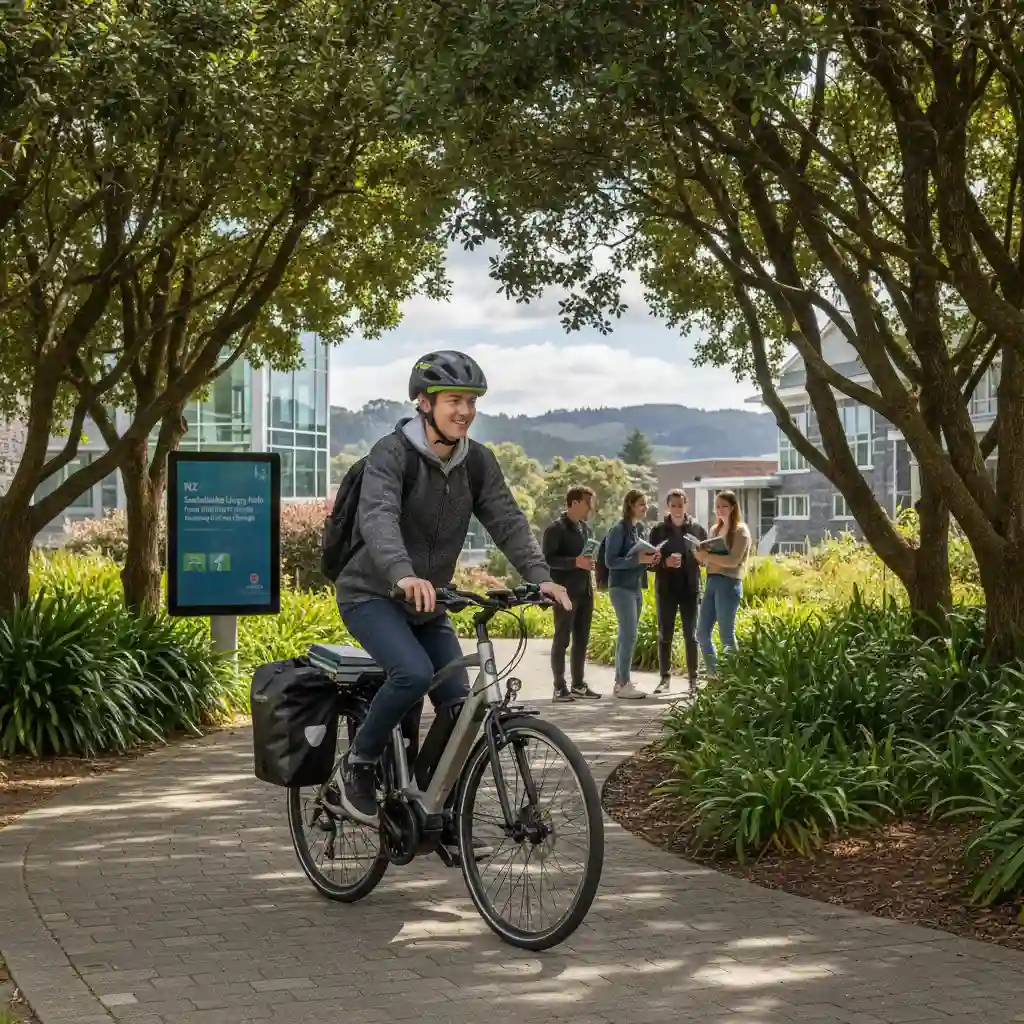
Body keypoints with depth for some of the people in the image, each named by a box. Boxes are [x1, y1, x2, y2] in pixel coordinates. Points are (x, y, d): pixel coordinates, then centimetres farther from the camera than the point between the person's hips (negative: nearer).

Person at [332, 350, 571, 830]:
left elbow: (506, 520, -9)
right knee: (414, 672, -31)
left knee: (458, 704, -2)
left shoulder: (478, 462, 0)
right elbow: (378, 518, -35)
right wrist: (403, 575, -54)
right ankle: (357, 765, -8)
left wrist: (539, 576, -27)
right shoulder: (392, 454, -19)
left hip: (428, 603, 6)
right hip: (372, 594, -6)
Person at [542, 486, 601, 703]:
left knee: (581, 640, 9)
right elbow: (546, 559, -15)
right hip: (566, 593, -7)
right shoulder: (556, 529, -9)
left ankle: (578, 685, 15)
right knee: (562, 640, -4)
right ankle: (559, 688, -1)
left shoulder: (585, 528, 14)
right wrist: (574, 562, -23)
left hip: (585, 592, 8)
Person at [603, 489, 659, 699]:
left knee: (625, 635, 11)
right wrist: (637, 559, -21)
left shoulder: (642, 529, 12)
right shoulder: (619, 530, -11)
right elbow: (610, 561, -15)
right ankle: (624, 684, -9)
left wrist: (650, 559, 0)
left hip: (636, 587, 8)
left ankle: (620, 681, 16)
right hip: (621, 587, -8)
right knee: (630, 635, -11)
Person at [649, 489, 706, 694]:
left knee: (691, 635, 2)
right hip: (666, 588, 1)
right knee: (664, 635, 3)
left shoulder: (698, 529, 2)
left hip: (690, 588, -1)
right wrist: (665, 563, -17)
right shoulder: (659, 530, 2)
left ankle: (693, 678, 7)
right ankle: (665, 678, 10)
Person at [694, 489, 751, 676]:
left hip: (729, 584, -8)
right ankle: (715, 676, 14)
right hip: (711, 582, 8)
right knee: (702, 633, 6)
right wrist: (701, 555, -4)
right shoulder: (715, 529, 18)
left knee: (727, 635, -6)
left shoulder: (740, 531, -3)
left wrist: (707, 556, -18)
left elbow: (733, 561, -15)